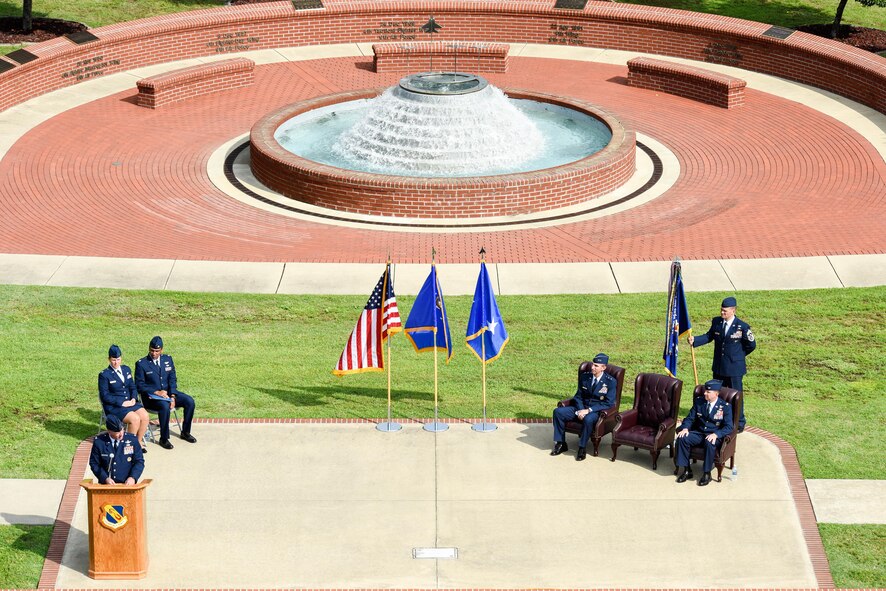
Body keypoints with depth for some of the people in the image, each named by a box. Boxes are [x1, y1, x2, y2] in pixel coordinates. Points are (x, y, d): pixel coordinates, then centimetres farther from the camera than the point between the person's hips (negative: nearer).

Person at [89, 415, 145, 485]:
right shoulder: (99, 442, 1)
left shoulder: (132, 440, 2)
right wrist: (105, 478, -10)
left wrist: (133, 477, -12)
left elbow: (139, 462, 5)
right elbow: (94, 463, 5)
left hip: (127, 484, 0)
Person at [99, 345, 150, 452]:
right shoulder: (104, 375, -7)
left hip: (130, 402, 6)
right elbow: (105, 396, -10)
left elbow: (132, 387, 15)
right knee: (135, 419, -28)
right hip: (113, 407, -6)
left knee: (145, 416, -20)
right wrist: (122, 403, -17)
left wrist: (134, 399, -5)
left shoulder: (126, 369, 12)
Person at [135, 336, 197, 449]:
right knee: (165, 406, -36)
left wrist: (172, 396, -10)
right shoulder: (141, 364, -5)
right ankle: (164, 439, -24)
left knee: (190, 401, -15)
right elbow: (139, 386, -8)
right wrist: (157, 392, -19)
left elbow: (172, 379, 6)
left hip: (168, 393, 5)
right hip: (151, 396, -5)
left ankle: (185, 432, 2)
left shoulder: (167, 359, 8)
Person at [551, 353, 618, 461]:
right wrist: (580, 410, -12)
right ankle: (561, 444, -5)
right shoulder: (585, 376, 4)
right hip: (582, 407, 5)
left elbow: (608, 403, -14)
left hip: (597, 411, -5)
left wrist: (588, 410, -22)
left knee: (588, 419, -40)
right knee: (558, 412, -14)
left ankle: (582, 448, -22)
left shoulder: (611, 382, -10)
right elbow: (578, 396, 10)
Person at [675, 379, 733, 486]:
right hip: (699, 433, 4)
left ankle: (707, 473, -22)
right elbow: (690, 418, 10)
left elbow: (728, 427, -13)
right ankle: (686, 470, -13)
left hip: (714, 436, -4)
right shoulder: (699, 401, 6)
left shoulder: (725, 407, -6)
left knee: (709, 443, -39)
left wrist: (716, 434, -31)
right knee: (682, 438, -23)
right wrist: (685, 428, -13)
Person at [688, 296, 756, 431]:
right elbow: (709, 336, 9)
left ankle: (739, 423, 16)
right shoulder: (716, 322, -2)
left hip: (734, 367, -5)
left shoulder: (742, 326, -16)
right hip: (718, 367, 5)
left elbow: (752, 344, -5)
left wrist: (739, 355, 4)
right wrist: (694, 340, -6)